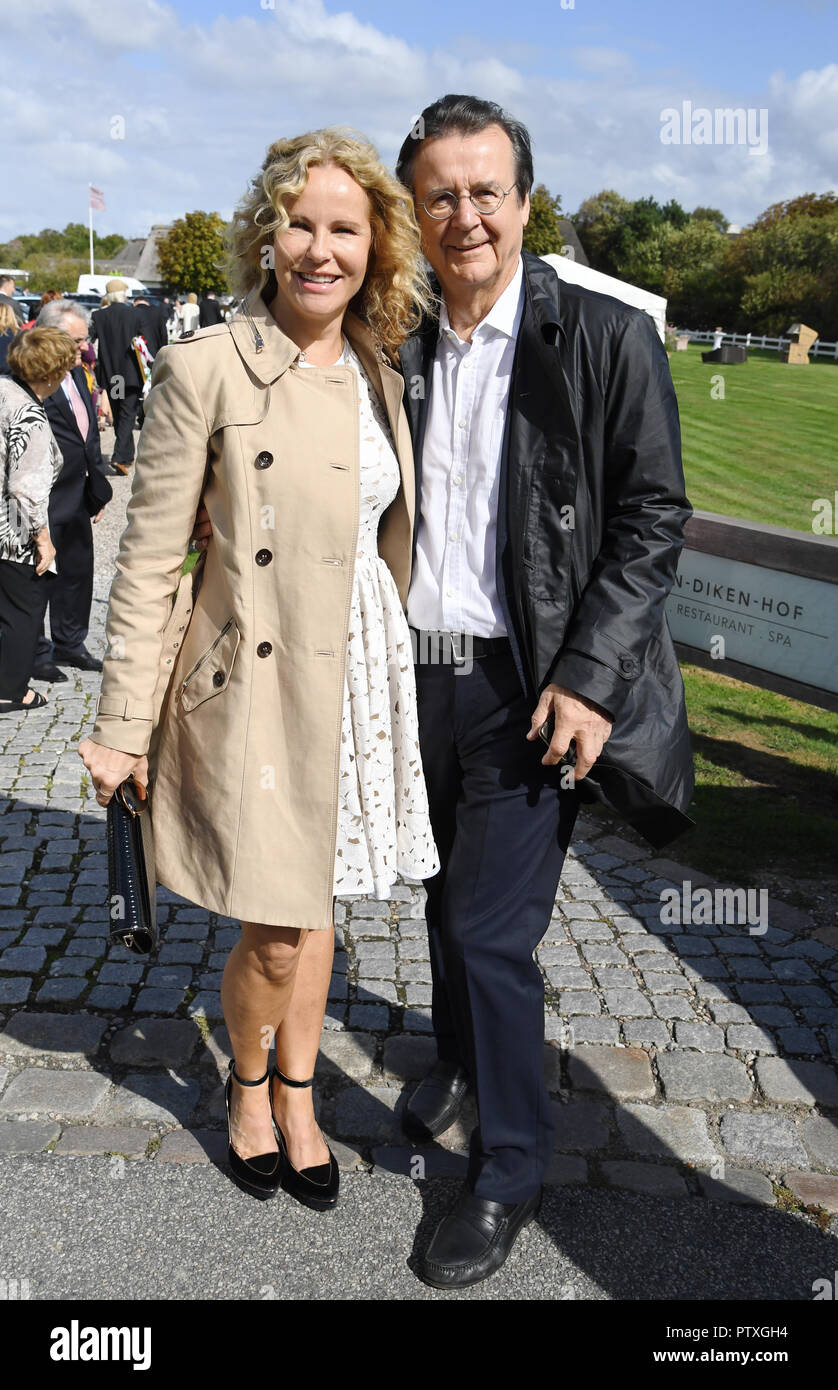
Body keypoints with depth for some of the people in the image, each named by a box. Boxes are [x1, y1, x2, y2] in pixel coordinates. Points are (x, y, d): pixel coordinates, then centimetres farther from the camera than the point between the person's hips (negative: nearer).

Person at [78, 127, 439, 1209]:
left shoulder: (376, 371, 7)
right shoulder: (207, 367, -11)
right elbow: (149, 561, -10)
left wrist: (394, 663, 15)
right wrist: (124, 727, -10)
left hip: (359, 673, 5)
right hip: (257, 682, -5)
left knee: (315, 905, 17)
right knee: (275, 938, 2)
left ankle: (296, 1098, 39)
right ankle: (246, 1081, 35)